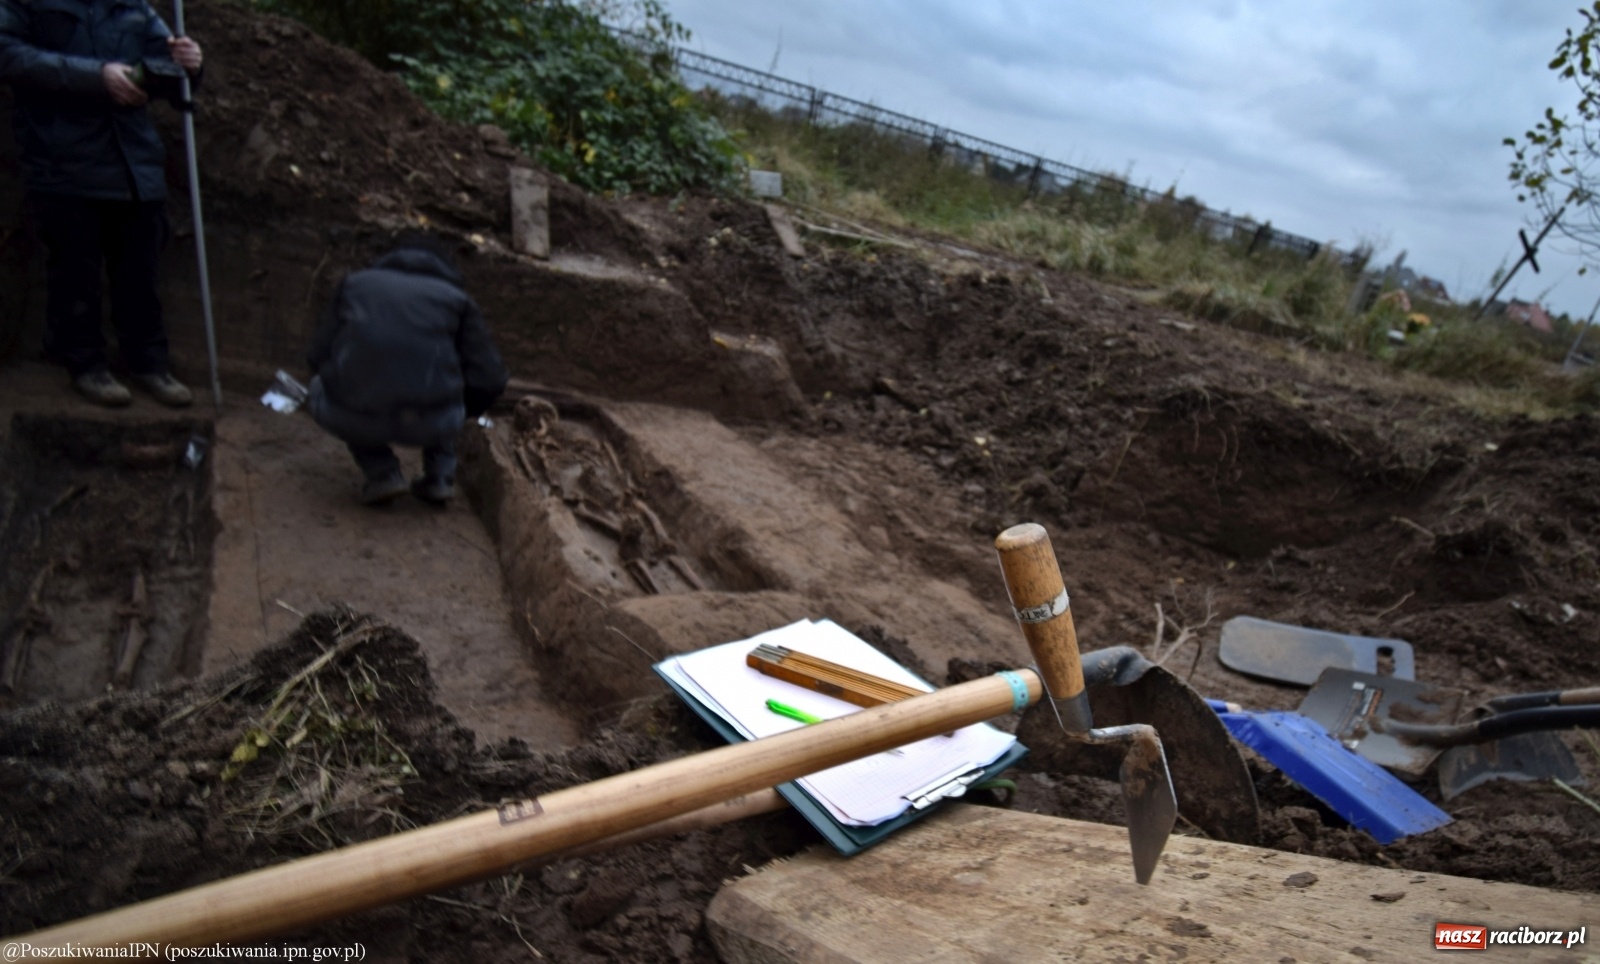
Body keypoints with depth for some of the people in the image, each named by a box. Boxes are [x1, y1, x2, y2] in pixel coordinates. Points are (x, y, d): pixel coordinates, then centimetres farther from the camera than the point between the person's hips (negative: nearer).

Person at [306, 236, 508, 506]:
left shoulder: (356, 282, 21)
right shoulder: (457, 298, 16)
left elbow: (318, 356, 20)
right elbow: (489, 380, 10)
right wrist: (462, 413, 33)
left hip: (352, 417, 0)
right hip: (431, 423, 1)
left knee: (320, 391, 35)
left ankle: (381, 473, 16)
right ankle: (439, 476, 20)